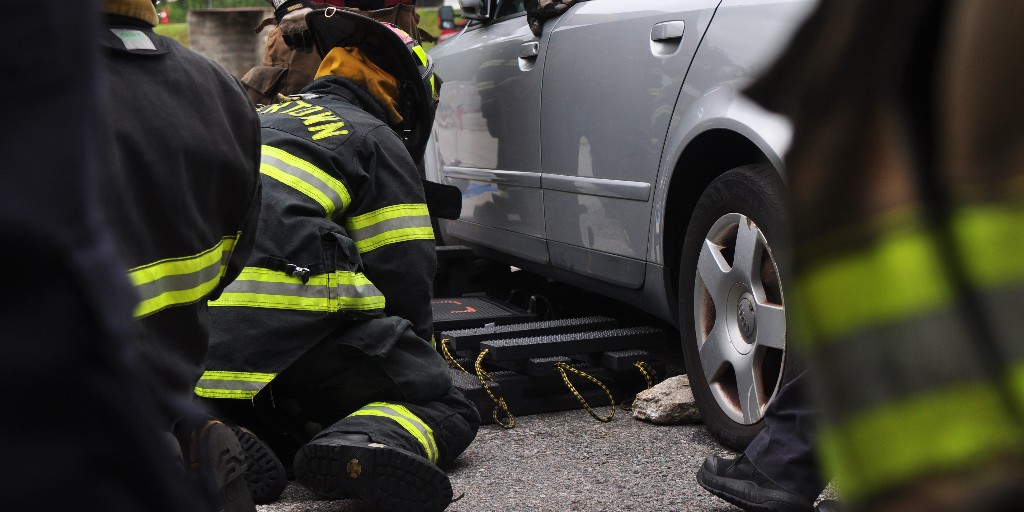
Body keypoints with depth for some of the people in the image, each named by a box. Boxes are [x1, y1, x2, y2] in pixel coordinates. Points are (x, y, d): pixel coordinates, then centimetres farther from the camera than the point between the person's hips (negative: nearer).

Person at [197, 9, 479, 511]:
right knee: (449, 410, 5)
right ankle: (372, 444, -27)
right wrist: (416, 355, 22)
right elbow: (406, 274, 4)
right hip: (296, 335, -7)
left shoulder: (262, 120, 30)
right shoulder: (374, 139, 8)